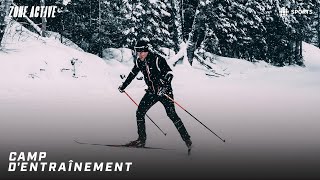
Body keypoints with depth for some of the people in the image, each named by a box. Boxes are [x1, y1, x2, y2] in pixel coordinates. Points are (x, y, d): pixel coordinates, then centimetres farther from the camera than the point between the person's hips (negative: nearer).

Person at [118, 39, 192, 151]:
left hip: (165, 91, -6)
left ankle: (187, 139, -4)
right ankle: (141, 139, 10)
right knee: (139, 113, -2)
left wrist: (164, 86, -36)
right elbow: (132, 74, 18)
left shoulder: (157, 60, -19)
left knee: (171, 114, -13)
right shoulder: (139, 62, 1)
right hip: (152, 92, 6)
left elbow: (169, 74, -22)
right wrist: (123, 86, 27)